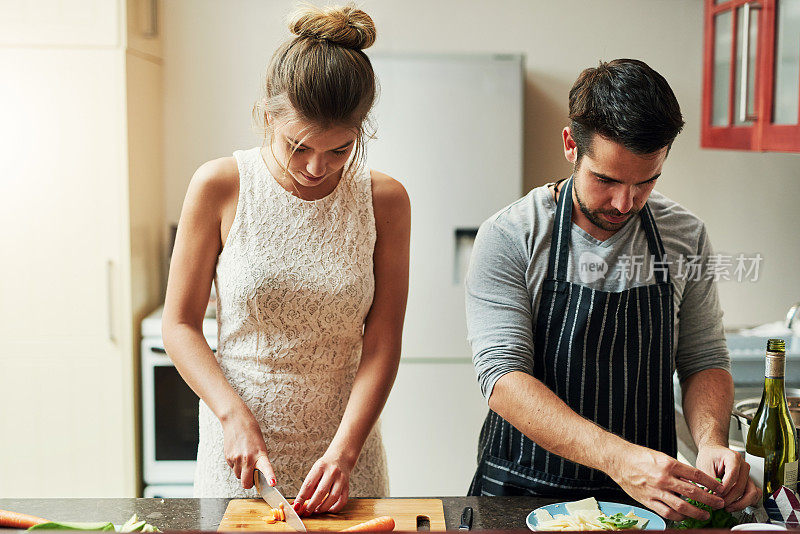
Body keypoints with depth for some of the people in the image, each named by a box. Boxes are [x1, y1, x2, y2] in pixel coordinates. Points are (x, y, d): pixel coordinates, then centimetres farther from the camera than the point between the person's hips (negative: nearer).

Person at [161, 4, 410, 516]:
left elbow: (382, 343, -7)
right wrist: (235, 415, -17)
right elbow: (180, 324, -5)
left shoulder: (384, 200, -6)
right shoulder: (220, 186, -10)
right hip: (238, 448, -1)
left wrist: (344, 450, -18)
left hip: (344, 449, 1)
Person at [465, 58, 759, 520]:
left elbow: (705, 360, 9)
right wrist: (616, 457, -30)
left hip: (649, 495, 4)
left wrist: (712, 440, -13)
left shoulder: (686, 237, 1)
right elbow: (502, 375, -18)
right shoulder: (510, 237, -11)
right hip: (524, 492, -3)